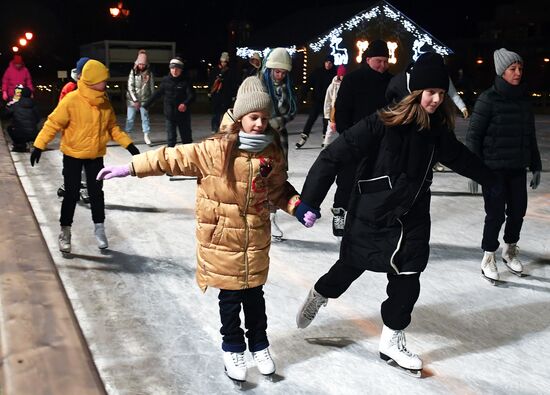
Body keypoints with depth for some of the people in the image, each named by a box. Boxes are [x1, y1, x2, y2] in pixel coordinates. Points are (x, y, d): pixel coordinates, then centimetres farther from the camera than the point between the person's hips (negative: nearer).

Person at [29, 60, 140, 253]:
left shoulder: (104, 102, -1)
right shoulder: (72, 100, -19)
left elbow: (112, 127, 8)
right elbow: (53, 123, -16)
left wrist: (128, 144, 2)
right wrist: (39, 145, -21)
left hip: (96, 155, 4)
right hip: (73, 155, -4)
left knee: (96, 192, 9)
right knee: (72, 194, 1)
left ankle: (99, 228, 22)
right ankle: (65, 231, 16)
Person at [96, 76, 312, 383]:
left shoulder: (273, 153, -5)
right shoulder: (215, 150, -17)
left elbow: (278, 190, 10)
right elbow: (175, 158, -13)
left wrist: (297, 206, -6)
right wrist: (130, 168, -13)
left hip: (256, 238, 3)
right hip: (222, 238, -3)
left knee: (254, 294, 16)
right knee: (230, 295, 10)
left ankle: (260, 345, 35)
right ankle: (233, 349, 30)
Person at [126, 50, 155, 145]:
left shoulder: (149, 73, 0)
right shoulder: (133, 72, -3)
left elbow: (152, 87, 4)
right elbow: (130, 86, -5)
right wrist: (135, 100, -11)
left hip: (144, 99, 0)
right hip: (132, 99, 0)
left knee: (145, 117, 1)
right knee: (130, 118, 2)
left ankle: (146, 136, 8)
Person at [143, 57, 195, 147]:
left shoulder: (185, 81, -7)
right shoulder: (166, 80, 1)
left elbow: (191, 95, -16)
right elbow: (157, 94, 10)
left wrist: (185, 104, -36)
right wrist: (146, 105, 12)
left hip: (183, 114, -2)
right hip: (170, 115, 2)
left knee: (187, 138, 8)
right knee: (170, 139, 1)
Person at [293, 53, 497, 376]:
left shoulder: (438, 129, -3)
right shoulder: (383, 123, -22)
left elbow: (460, 157, 17)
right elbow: (334, 156, -24)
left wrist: (495, 179, 30)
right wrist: (310, 200, -27)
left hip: (412, 217, 5)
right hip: (371, 214, -4)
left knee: (407, 280, 5)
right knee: (351, 267, 14)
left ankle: (392, 341, 26)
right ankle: (319, 296, 46)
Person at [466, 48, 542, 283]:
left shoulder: (523, 99, 6)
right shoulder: (488, 99, -11)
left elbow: (530, 136, 14)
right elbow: (473, 136, -11)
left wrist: (535, 166, 14)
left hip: (517, 168, 6)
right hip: (493, 168, -5)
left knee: (518, 211, 10)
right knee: (496, 214, -3)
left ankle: (510, 252, 33)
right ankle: (488, 259, 15)